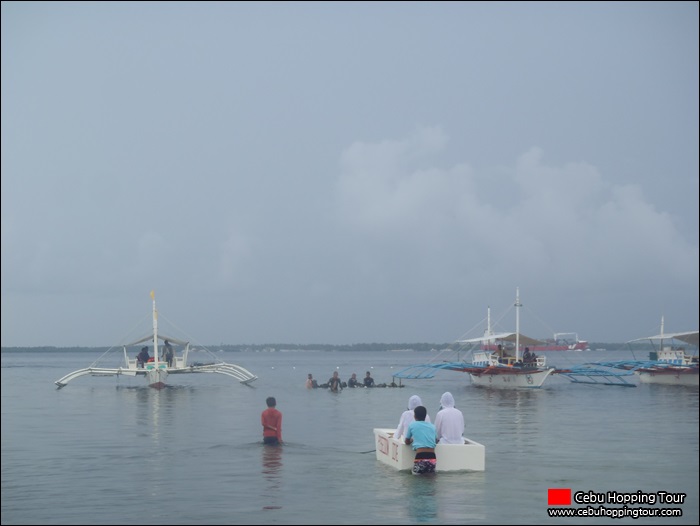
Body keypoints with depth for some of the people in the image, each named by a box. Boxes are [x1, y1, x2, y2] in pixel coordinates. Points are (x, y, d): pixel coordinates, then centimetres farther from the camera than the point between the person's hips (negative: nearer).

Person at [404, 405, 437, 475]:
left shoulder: (412, 425, 8)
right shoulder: (432, 426, 15)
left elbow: (407, 442, 19)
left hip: (421, 456, -2)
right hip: (432, 457, 2)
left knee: (416, 472, 18)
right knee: (431, 472, 22)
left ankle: (421, 471, -6)